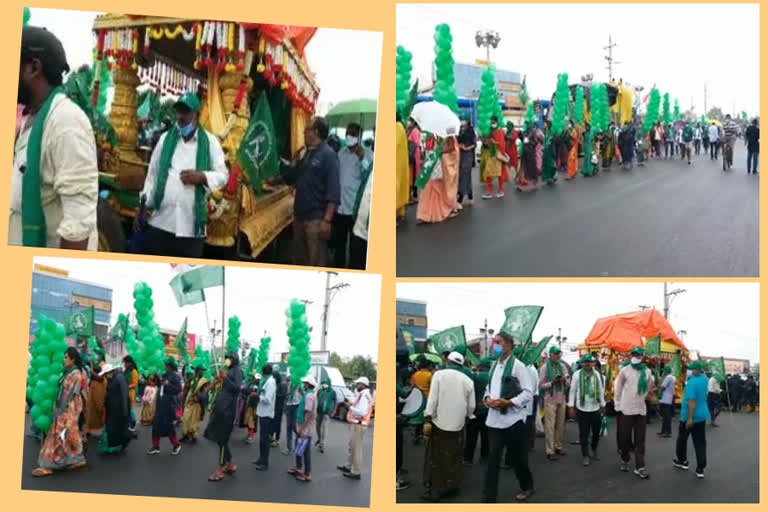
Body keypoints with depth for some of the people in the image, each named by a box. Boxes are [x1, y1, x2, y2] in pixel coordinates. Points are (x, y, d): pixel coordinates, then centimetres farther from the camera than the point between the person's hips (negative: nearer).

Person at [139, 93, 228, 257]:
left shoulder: (210, 142, 4)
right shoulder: (165, 138, 10)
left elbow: (223, 175, 1)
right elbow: (152, 174, 12)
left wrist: (201, 177, -19)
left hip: (192, 226, -1)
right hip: (160, 222, 2)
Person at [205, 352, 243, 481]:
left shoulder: (237, 371, -5)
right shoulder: (228, 371, 18)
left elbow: (237, 388, -16)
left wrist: (225, 378, -19)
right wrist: (221, 381, 9)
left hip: (227, 408, -9)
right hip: (221, 407, 9)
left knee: (222, 438, -6)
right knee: (218, 437, 12)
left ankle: (220, 470, -3)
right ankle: (230, 465, 21)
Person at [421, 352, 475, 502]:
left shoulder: (439, 374, -6)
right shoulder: (468, 380, 3)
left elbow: (432, 398, -12)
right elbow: (471, 406, 5)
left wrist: (427, 419, -9)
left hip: (440, 422, -3)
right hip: (458, 424, 3)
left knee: (436, 457, 5)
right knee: (453, 456, 14)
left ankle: (435, 489, 4)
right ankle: (452, 485, 19)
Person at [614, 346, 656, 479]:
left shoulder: (647, 372, 4)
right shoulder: (625, 370, -5)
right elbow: (618, 387, 1)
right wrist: (617, 403, 1)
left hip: (641, 409, 2)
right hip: (626, 408, -2)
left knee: (640, 440, 2)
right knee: (625, 437, 6)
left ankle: (639, 467, 3)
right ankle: (625, 460, 26)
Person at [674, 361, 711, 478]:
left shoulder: (691, 382, -20)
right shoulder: (704, 379, 1)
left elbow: (692, 401, -25)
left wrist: (690, 418, -24)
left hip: (688, 416, -6)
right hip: (702, 415, 6)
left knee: (682, 439, 16)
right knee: (700, 442, 4)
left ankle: (682, 460, 31)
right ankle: (700, 469, 1)